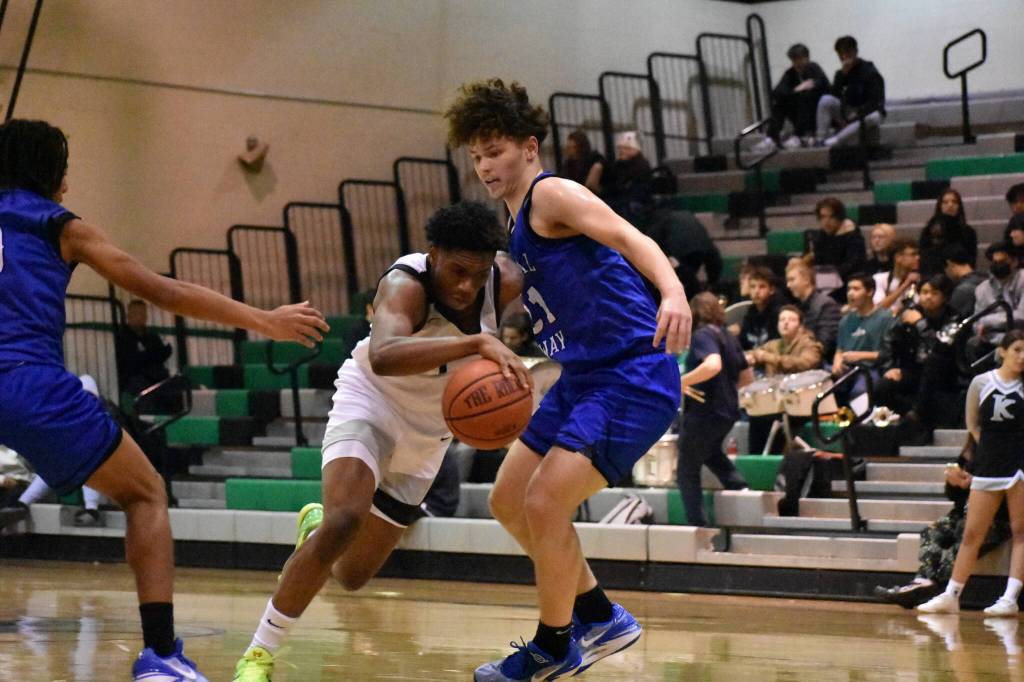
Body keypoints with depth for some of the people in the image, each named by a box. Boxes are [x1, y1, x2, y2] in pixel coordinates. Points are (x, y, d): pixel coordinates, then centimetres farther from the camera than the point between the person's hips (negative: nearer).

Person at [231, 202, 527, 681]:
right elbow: (383, 356, -55)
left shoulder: (505, 283, -20)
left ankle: (316, 524, 45)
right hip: (371, 399, -5)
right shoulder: (405, 285, -34)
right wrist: (476, 342, -65)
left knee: (352, 575, 7)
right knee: (344, 520, -32)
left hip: (428, 431, 5)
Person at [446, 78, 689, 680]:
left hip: (633, 377, -11)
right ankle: (600, 618, 26)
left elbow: (629, 238, -26)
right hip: (581, 377, 11)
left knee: (544, 503, -16)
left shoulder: (551, 194, -10)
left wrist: (674, 292, -43)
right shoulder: (520, 227, 18)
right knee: (509, 502, 14)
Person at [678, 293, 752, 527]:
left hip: (703, 412, -8)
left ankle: (698, 524, 4)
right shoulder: (728, 338, 9)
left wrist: (681, 382, -27)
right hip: (728, 412, 8)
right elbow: (747, 377, 14)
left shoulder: (703, 335, -16)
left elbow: (713, 365, -35)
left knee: (687, 472, 5)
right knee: (710, 452, 35)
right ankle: (738, 485, 14)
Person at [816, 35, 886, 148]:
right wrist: (843, 75, -19)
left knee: (874, 117, -40)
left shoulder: (870, 72, -9)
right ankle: (821, 139, -28)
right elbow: (833, 96, -9)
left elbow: (875, 102, -15)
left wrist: (857, 114, -24)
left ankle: (835, 140, -42)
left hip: (865, 114, -4)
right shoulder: (840, 74, 5)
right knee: (826, 100, -21)